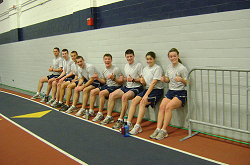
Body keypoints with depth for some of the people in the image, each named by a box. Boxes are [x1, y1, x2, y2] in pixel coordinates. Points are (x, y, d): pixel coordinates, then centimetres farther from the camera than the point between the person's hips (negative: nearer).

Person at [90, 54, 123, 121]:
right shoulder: (104, 70, 9)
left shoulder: (116, 70, -13)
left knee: (101, 93, -31)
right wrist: (98, 78, 3)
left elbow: (121, 82, -12)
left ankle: (100, 114, -22)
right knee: (92, 91, -2)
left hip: (115, 87, -8)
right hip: (107, 86, 8)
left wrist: (113, 78, -27)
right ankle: (91, 111, 3)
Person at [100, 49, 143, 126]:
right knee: (111, 95, -7)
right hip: (127, 87, 8)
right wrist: (123, 78, 2)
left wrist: (133, 80, -23)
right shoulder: (126, 66, 16)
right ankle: (109, 117, 1)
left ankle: (121, 120, -28)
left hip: (136, 88, -8)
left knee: (124, 96, -35)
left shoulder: (139, 65, -7)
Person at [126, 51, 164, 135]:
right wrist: (143, 82, -8)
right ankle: (128, 123, -13)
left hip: (156, 90, -7)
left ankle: (138, 126, -25)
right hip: (147, 89, 7)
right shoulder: (145, 69, 14)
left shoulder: (157, 68, -9)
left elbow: (153, 83, -17)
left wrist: (146, 95, -23)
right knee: (134, 101, -14)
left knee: (142, 102, -27)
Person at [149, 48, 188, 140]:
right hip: (170, 92, 6)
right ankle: (158, 129, -22)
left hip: (181, 93, -6)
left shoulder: (182, 69, -8)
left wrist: (181, 79, -26)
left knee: (168, 106, -28)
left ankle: (164, 131, -23)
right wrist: (164, 79, 1)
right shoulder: (169, 67, 11)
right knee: (162, 106, -20)